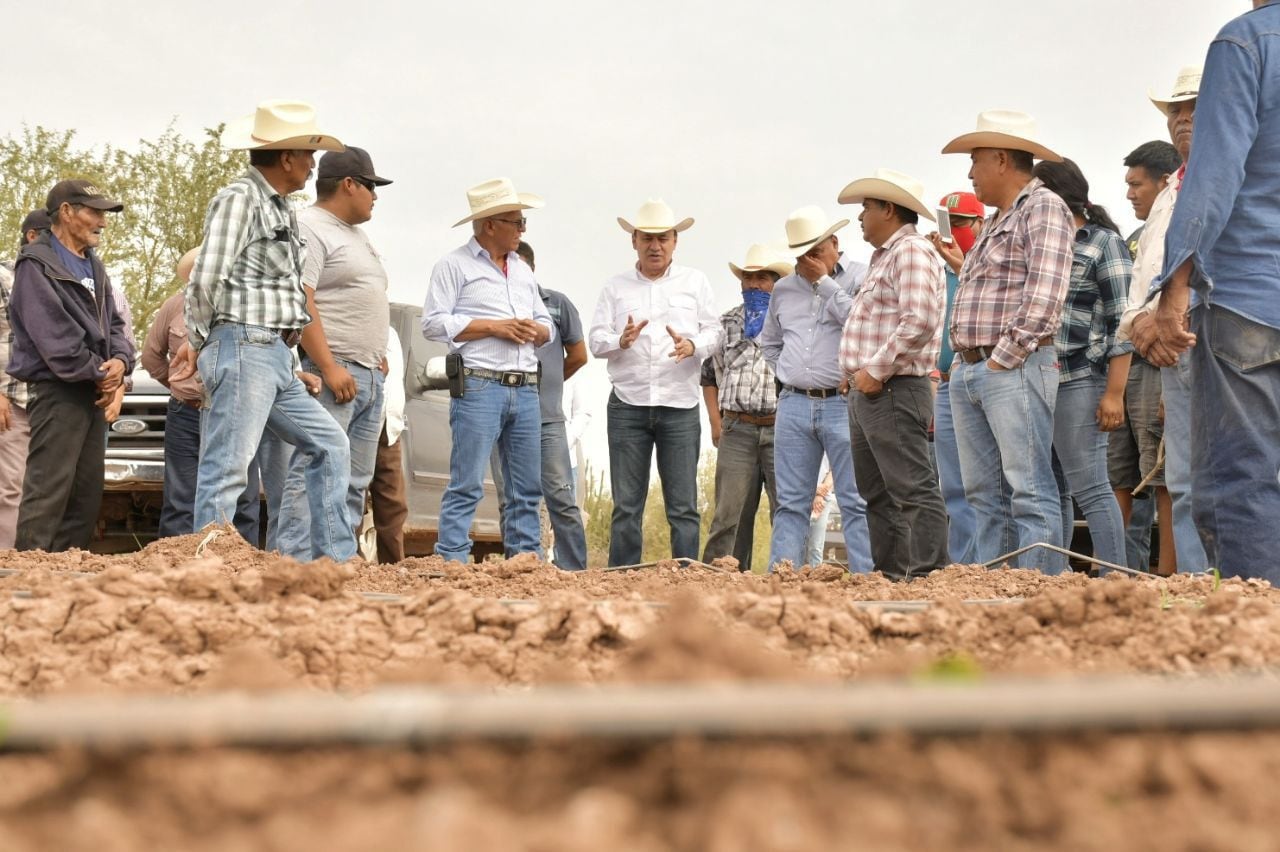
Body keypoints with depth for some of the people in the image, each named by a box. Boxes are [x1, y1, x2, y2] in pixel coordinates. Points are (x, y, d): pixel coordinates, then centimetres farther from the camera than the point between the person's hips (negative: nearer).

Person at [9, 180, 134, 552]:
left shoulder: (94, 267, 18)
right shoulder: (37, 265, -9)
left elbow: (113, 323, 17)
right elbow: (53, 336, -18)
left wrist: (120, 361, -4)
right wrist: (99, 373, -12)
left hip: (93, 393, 9)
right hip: (57, 392, -9)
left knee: (87, 495, 9)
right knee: (48, 493, -12)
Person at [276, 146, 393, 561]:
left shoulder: (356, 234, 24)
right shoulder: (309, 228, -7)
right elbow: (299, 304, -17)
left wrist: (379, 357, 18)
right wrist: (329, 367, -23)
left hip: (368, 376, 10)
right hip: (330, 373, -10)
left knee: (355, 481, 8)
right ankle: (294, 560, -16)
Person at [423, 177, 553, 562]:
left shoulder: (522, 270, 22)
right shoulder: (454, 265, 2)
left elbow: (547, 325, 24)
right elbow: (434, 323, -8)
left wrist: (535, 331, -1)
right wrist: (494, 327, -11)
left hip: (526, 390, 7)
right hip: (480, 386, -7)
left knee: (527, 488, 7)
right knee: (467, 486, -9)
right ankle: (451, 562, -8)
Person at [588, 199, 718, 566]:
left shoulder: (695, 282, 13)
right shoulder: (615, 286, 13)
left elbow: (713, 331, 8)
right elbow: (596, 340, 6)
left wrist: (693, 346, -14)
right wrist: (621, 341, -16)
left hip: (680, 407, 0)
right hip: (628, 406, 0)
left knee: (683, 505, -1)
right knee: (626, 505, 1)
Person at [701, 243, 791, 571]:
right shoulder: (727, 323, 16)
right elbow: (710, 372, 20)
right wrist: (716, 422, 9)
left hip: (783, 430, -2)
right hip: (737, 430, 2)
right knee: (729, 513, -2)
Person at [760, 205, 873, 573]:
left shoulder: (861, 278, 1)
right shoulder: (784, 289, 16)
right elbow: (769, 342, 27)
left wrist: (825, 282, -10)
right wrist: (789, 377, 12)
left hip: (843, 404, -5)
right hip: (794, 405, 5)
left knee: (856, 503, -5)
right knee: (790, 503, 5)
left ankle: (865, 579, -5)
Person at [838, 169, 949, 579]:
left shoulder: (911, 252, -11)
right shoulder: (885, 256, 22)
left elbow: (920, 321, -23)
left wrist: (876, 370, -20)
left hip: (893, 391, -11)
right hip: (867, 393, 11)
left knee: (914, 490, -12)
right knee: (877, 495, 12)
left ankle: (928, 574, -14)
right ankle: (890, 574, 17)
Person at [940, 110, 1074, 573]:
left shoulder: (1043, 207, -5)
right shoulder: (996, 221, 24)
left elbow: (1044, 295, -17)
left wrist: (1004, 356, -16)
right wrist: (964, 359, 13)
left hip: (1015, 368, -9)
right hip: (968, 371, 9)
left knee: (1030, 491, -11)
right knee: (985, 495, 7)